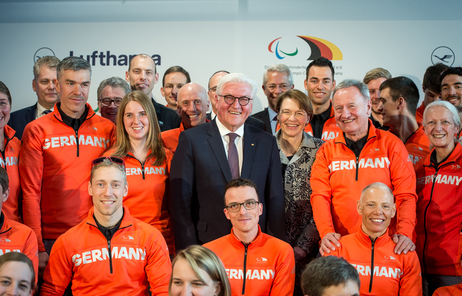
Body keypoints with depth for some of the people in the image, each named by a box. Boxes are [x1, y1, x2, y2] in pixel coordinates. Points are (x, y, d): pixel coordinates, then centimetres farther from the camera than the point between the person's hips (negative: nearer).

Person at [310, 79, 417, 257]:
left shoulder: (391, 144, 7)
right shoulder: (326, 151, 12)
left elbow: (406, 194, 1)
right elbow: (320, 195, 3)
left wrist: (404, 232, -15)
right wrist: (326, 232, -15)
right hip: (340, 243, 1)